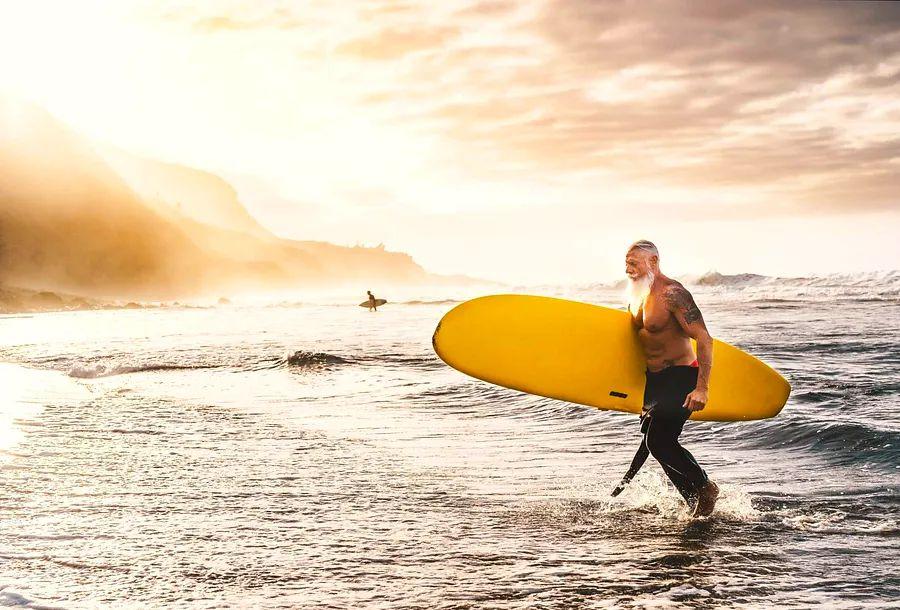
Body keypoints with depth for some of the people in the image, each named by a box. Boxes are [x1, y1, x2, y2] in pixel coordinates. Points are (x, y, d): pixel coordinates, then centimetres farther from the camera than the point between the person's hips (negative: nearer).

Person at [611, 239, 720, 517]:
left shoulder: (672, 293, -19)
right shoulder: (637, 296, 8)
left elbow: (704, 339, -23)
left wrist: (701, 388, -28)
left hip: (681, 378, -9)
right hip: (654, 379, 9)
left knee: (659, 441, -16)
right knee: (655, 441, 8)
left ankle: (705, 487, 6)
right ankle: (697, 504, 19)